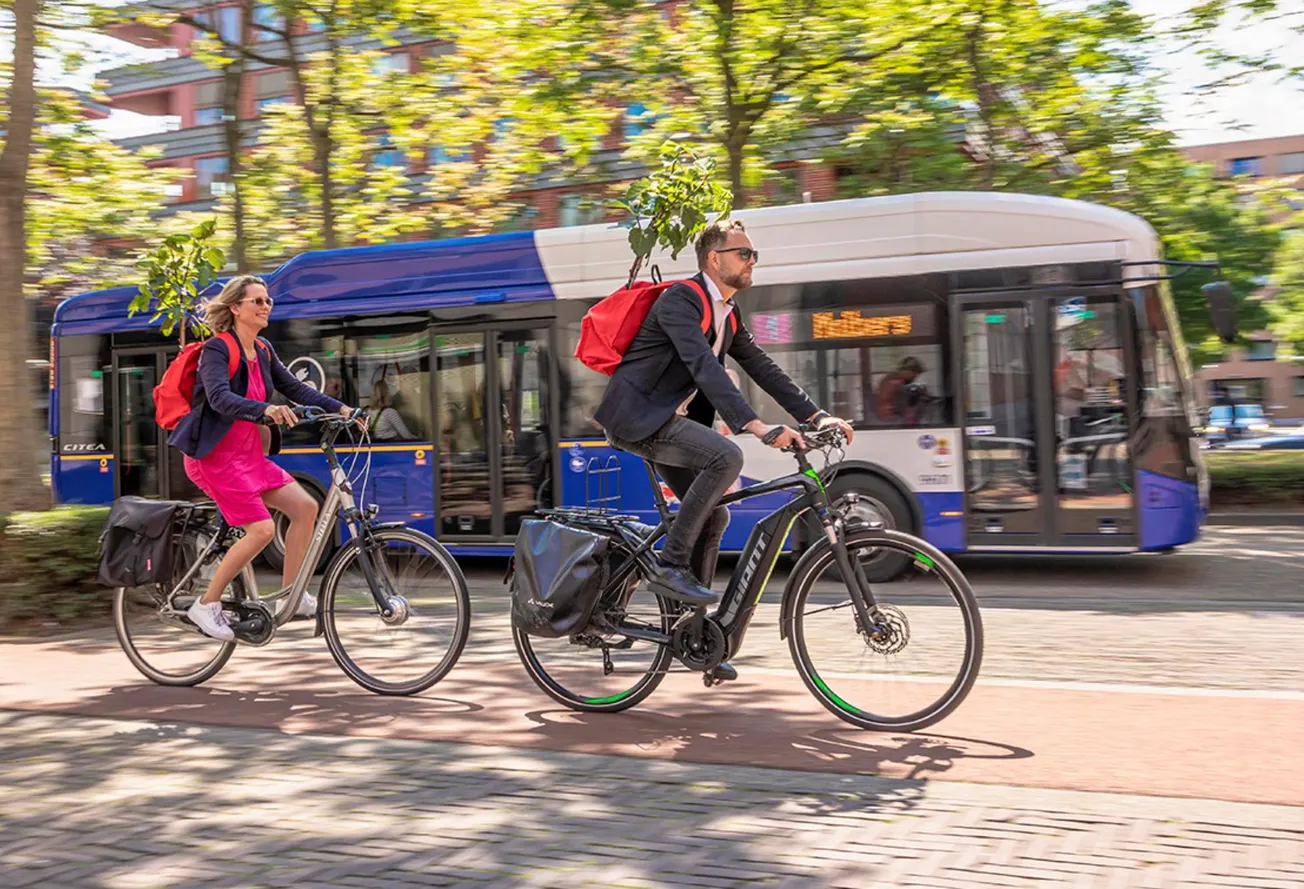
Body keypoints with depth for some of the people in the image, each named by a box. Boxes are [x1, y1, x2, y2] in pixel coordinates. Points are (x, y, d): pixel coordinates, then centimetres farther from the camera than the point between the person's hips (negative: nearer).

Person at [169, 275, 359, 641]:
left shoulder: (263, 351, 10)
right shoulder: (216, 350, -14)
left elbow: (295, 388, 10)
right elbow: (220, 398, -30)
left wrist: (340, 409, -3)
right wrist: (266, 409, -47)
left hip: (249, 455, 8)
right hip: (214, 456, -8)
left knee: (305, 506, -4)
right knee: (261, 529, -17)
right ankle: (206, 605, -2)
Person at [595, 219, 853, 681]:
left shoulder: (728, 315, 12)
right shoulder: (679, 300, -16)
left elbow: (764, 369, 10)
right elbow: (704, 366, -30)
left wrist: (817, 416, -1)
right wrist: (756, 425, -39)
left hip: (666, 420, 9)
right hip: (636, 415, -9)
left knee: (714, 514, 6)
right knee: (727, 456, -29)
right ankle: (671, 565, -19)